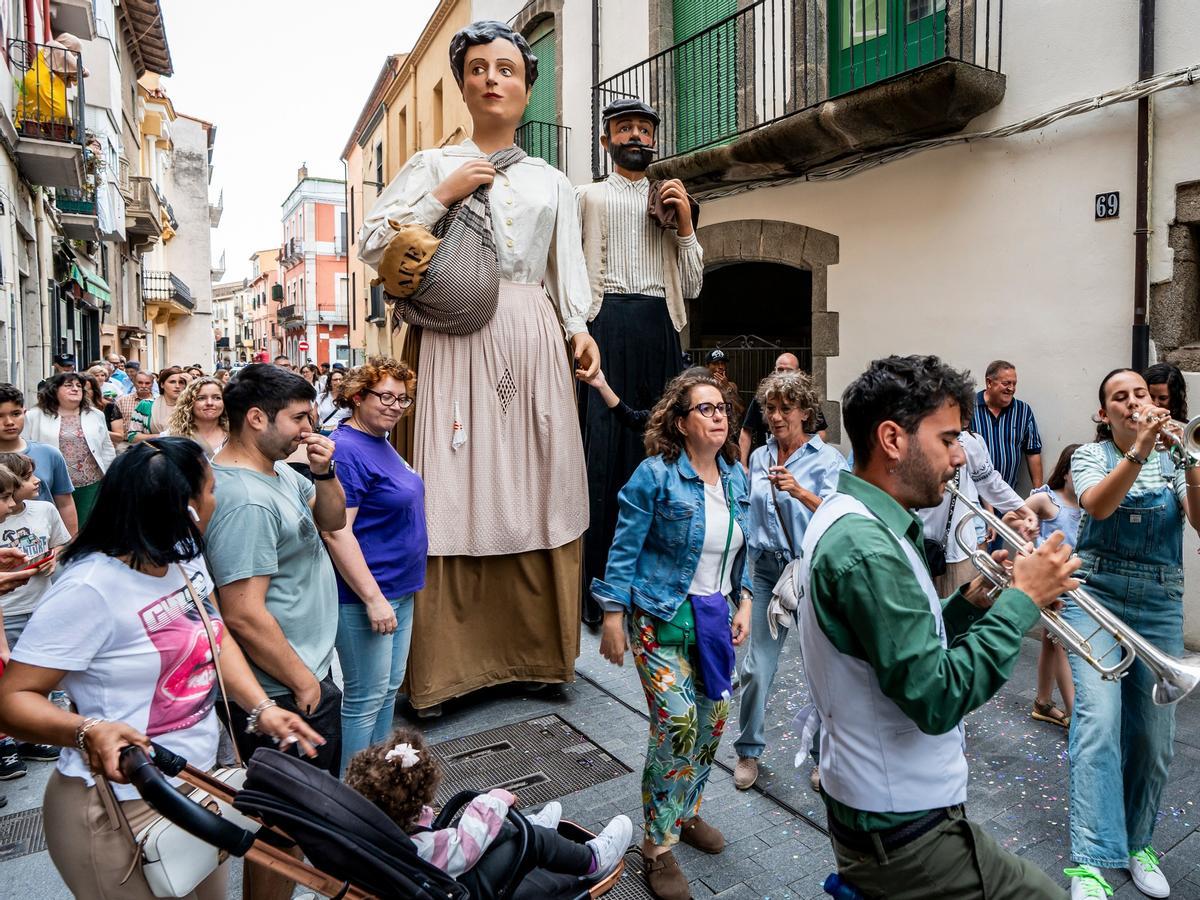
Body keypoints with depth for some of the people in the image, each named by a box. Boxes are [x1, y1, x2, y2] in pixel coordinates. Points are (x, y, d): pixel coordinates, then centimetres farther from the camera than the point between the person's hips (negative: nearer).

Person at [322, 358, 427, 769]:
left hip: (399, 589, 10)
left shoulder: (381, 443, 10)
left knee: (390, 687, 20)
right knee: (365, 699, 3)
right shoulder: (346, 450, -19)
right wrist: (373, 597, -24)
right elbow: (336, 532, -24)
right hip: (365, 595, -9)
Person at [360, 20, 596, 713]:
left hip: (533, 339, 3)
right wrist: (443, 195, -3)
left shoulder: (553, 181, 20)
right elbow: (373, 245, 4)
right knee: (455, 493, -6)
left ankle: (538, 649, 14)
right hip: (456, 338, -2)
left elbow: (568, 268, 16)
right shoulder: (432, 165, 13)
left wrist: (580, 329, -1)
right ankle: (444, 665, 5)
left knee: (537, 492, 1)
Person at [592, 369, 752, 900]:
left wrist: (744, 602, 6)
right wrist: (613, 616, -12)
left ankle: (687, 812, 38)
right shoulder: (656, 475, -14)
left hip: (714, 617, 6)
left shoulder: (737, 477, 4)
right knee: (676, 723, -9)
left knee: (714, 716, 13)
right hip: (661, 616, -6)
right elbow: (624, 549, -12)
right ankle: (658, 847, 11)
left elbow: (743, 551, 13)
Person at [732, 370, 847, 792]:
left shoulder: (828, 458, -6)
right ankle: (748, 750, 24)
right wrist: (750, 560, 22)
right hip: (768, 571, 4)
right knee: (757, 666, 4)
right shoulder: (759, 457, 9)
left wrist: (801, 492, -34)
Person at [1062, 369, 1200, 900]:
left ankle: (1136, 842, 29)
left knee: (1153, 734, 9)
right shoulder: (1090, 455, 1)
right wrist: (1140, 449, -31)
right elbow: (1098, 505, -20)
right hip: (1098, 594, -3)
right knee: (1099, 718, -17)